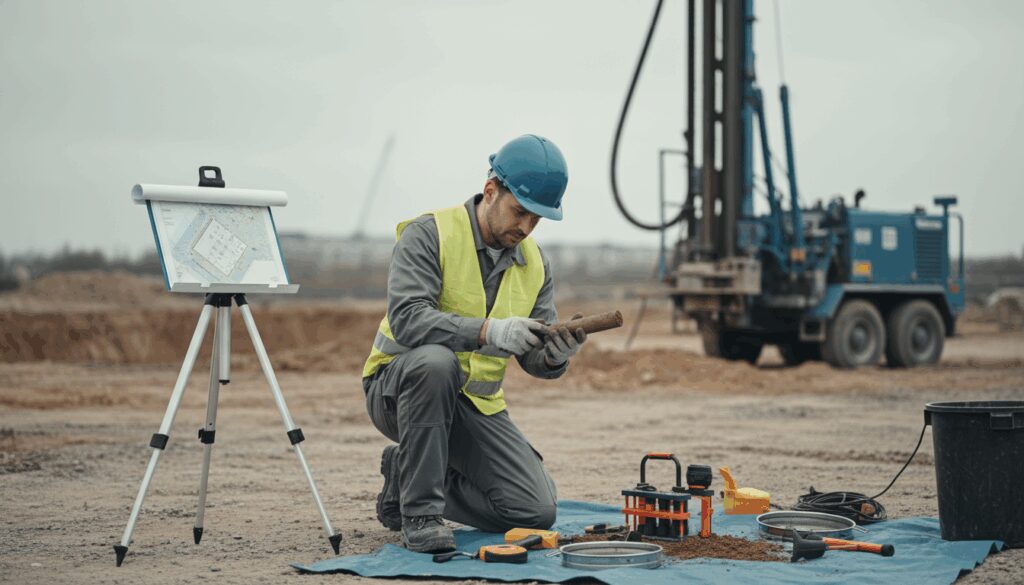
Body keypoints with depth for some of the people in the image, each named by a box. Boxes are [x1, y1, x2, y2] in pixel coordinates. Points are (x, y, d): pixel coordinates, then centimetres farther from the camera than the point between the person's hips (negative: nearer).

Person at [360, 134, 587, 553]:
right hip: (398, 388, -5)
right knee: (435, 360, -40)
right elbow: (406, 320, -29)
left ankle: (406, 477, 13)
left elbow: (536, 359, 3)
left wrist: (558, 352, -22)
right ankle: (420, 513, -26)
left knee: (536, 512, -10)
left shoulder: (534, 263, 5)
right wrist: (489, 332, -40)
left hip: (476, 404, 6)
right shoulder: (428, 235, -14)